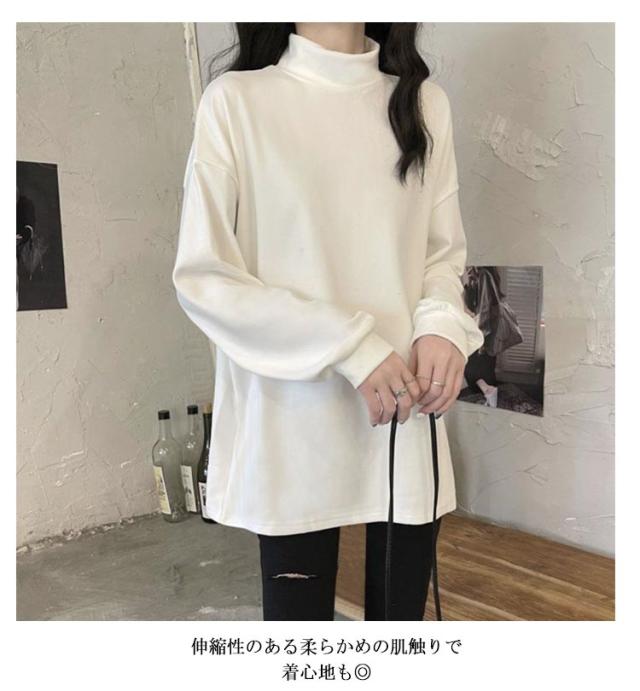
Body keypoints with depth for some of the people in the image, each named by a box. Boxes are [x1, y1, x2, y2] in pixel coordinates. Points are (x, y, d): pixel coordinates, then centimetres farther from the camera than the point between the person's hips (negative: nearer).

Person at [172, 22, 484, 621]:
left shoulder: (425, 104, 7)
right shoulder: (236, 100, -4)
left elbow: (445, 252, 13)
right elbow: (201, 276, -8)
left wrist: (442, 323, -9)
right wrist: (349, 346, -15)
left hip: (407, 420, 4)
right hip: (292, 429, -3)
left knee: (403, 602, 13)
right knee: (297, 603, 7)